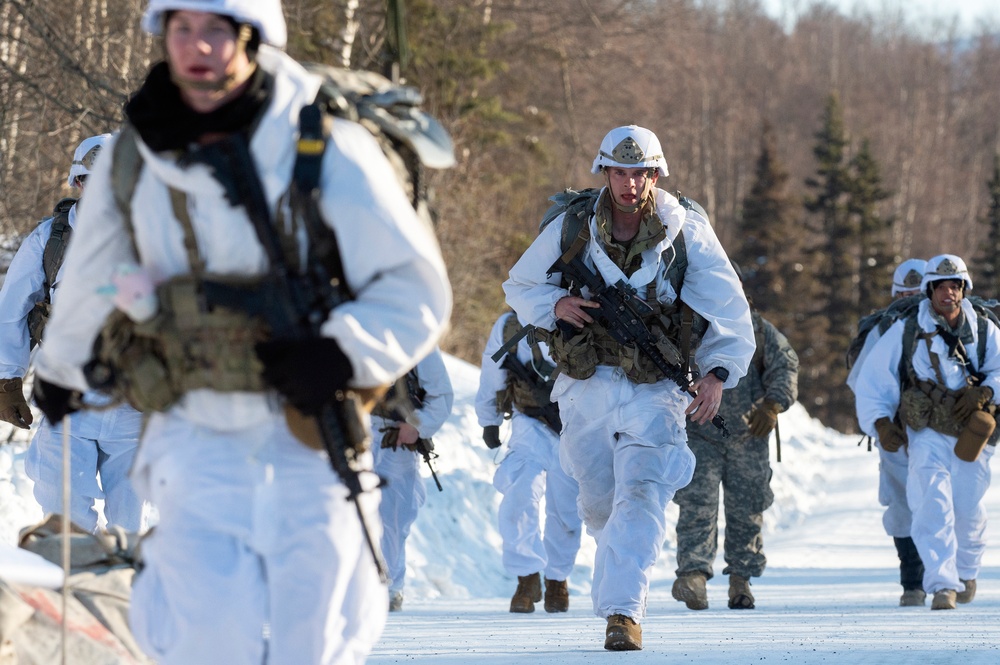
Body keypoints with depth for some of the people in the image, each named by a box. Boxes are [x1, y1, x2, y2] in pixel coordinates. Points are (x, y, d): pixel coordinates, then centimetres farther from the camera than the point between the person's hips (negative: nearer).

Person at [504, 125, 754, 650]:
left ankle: (623, 611, -23)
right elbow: (519, 287, 13)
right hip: (586, 386, 2)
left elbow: (730, 311, 1)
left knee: (642, 495, -19)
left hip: (654, 390, -2)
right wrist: (556, 305, -9)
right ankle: (623, 564, 43)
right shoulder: (570, 228, -1)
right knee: (599, 503, 11)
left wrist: (717, 373, -12)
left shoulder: (686, 233, -4)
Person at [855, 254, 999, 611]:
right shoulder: (905, 332, 0)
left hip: (971, 435, 2)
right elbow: (873, 379, 3)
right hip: (927, 433, -2)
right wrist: (881, 422, -9)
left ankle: (967, 569, 37)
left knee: (967, 506, 7)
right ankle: (942, 584, -22)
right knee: (933, 501, -19)